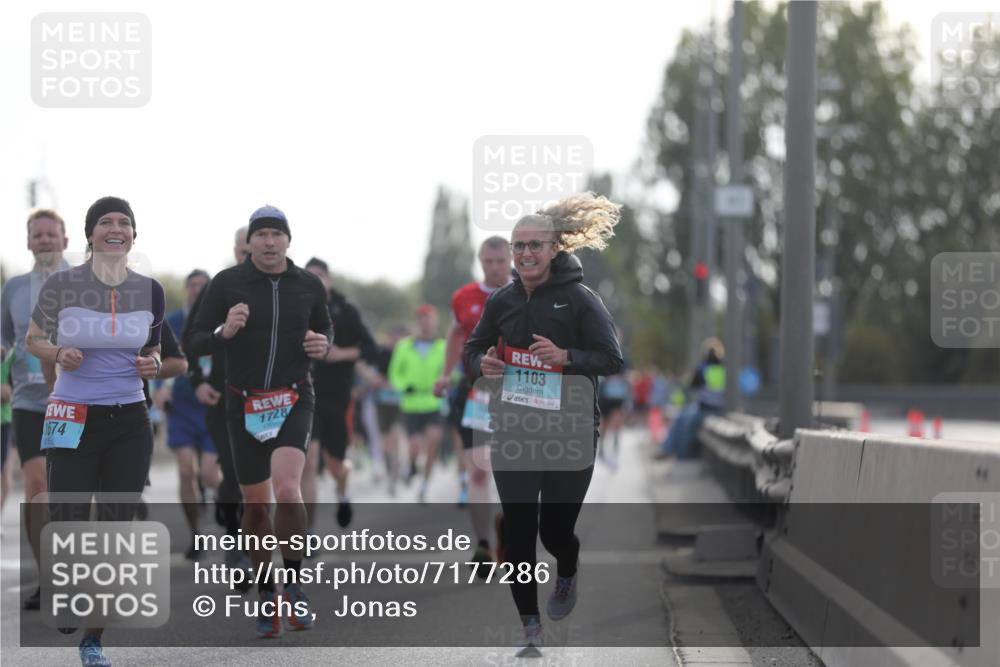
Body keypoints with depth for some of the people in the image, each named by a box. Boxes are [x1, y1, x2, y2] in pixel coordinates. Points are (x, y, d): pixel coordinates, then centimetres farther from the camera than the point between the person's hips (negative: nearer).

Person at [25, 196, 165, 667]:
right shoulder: (61, 284, -6)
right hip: (74, 417, -3)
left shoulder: (150, 291, 4)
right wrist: (58, 354, -14)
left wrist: (151, 364, -3)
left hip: (130, 421, 3)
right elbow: (33, 339, 6)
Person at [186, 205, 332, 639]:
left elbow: (325, 331, 20)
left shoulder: (309, 286, 3)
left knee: (286, 489, -23)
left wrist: (322, 346, -4)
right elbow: (195, 342, -1)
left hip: (293, 401, 0)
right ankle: (266, 596, 23)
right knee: (256, 505, 6)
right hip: (244, 404, 1)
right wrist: (224, 331, -21)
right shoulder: (227, 283, -3)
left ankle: (293, 583, -6)